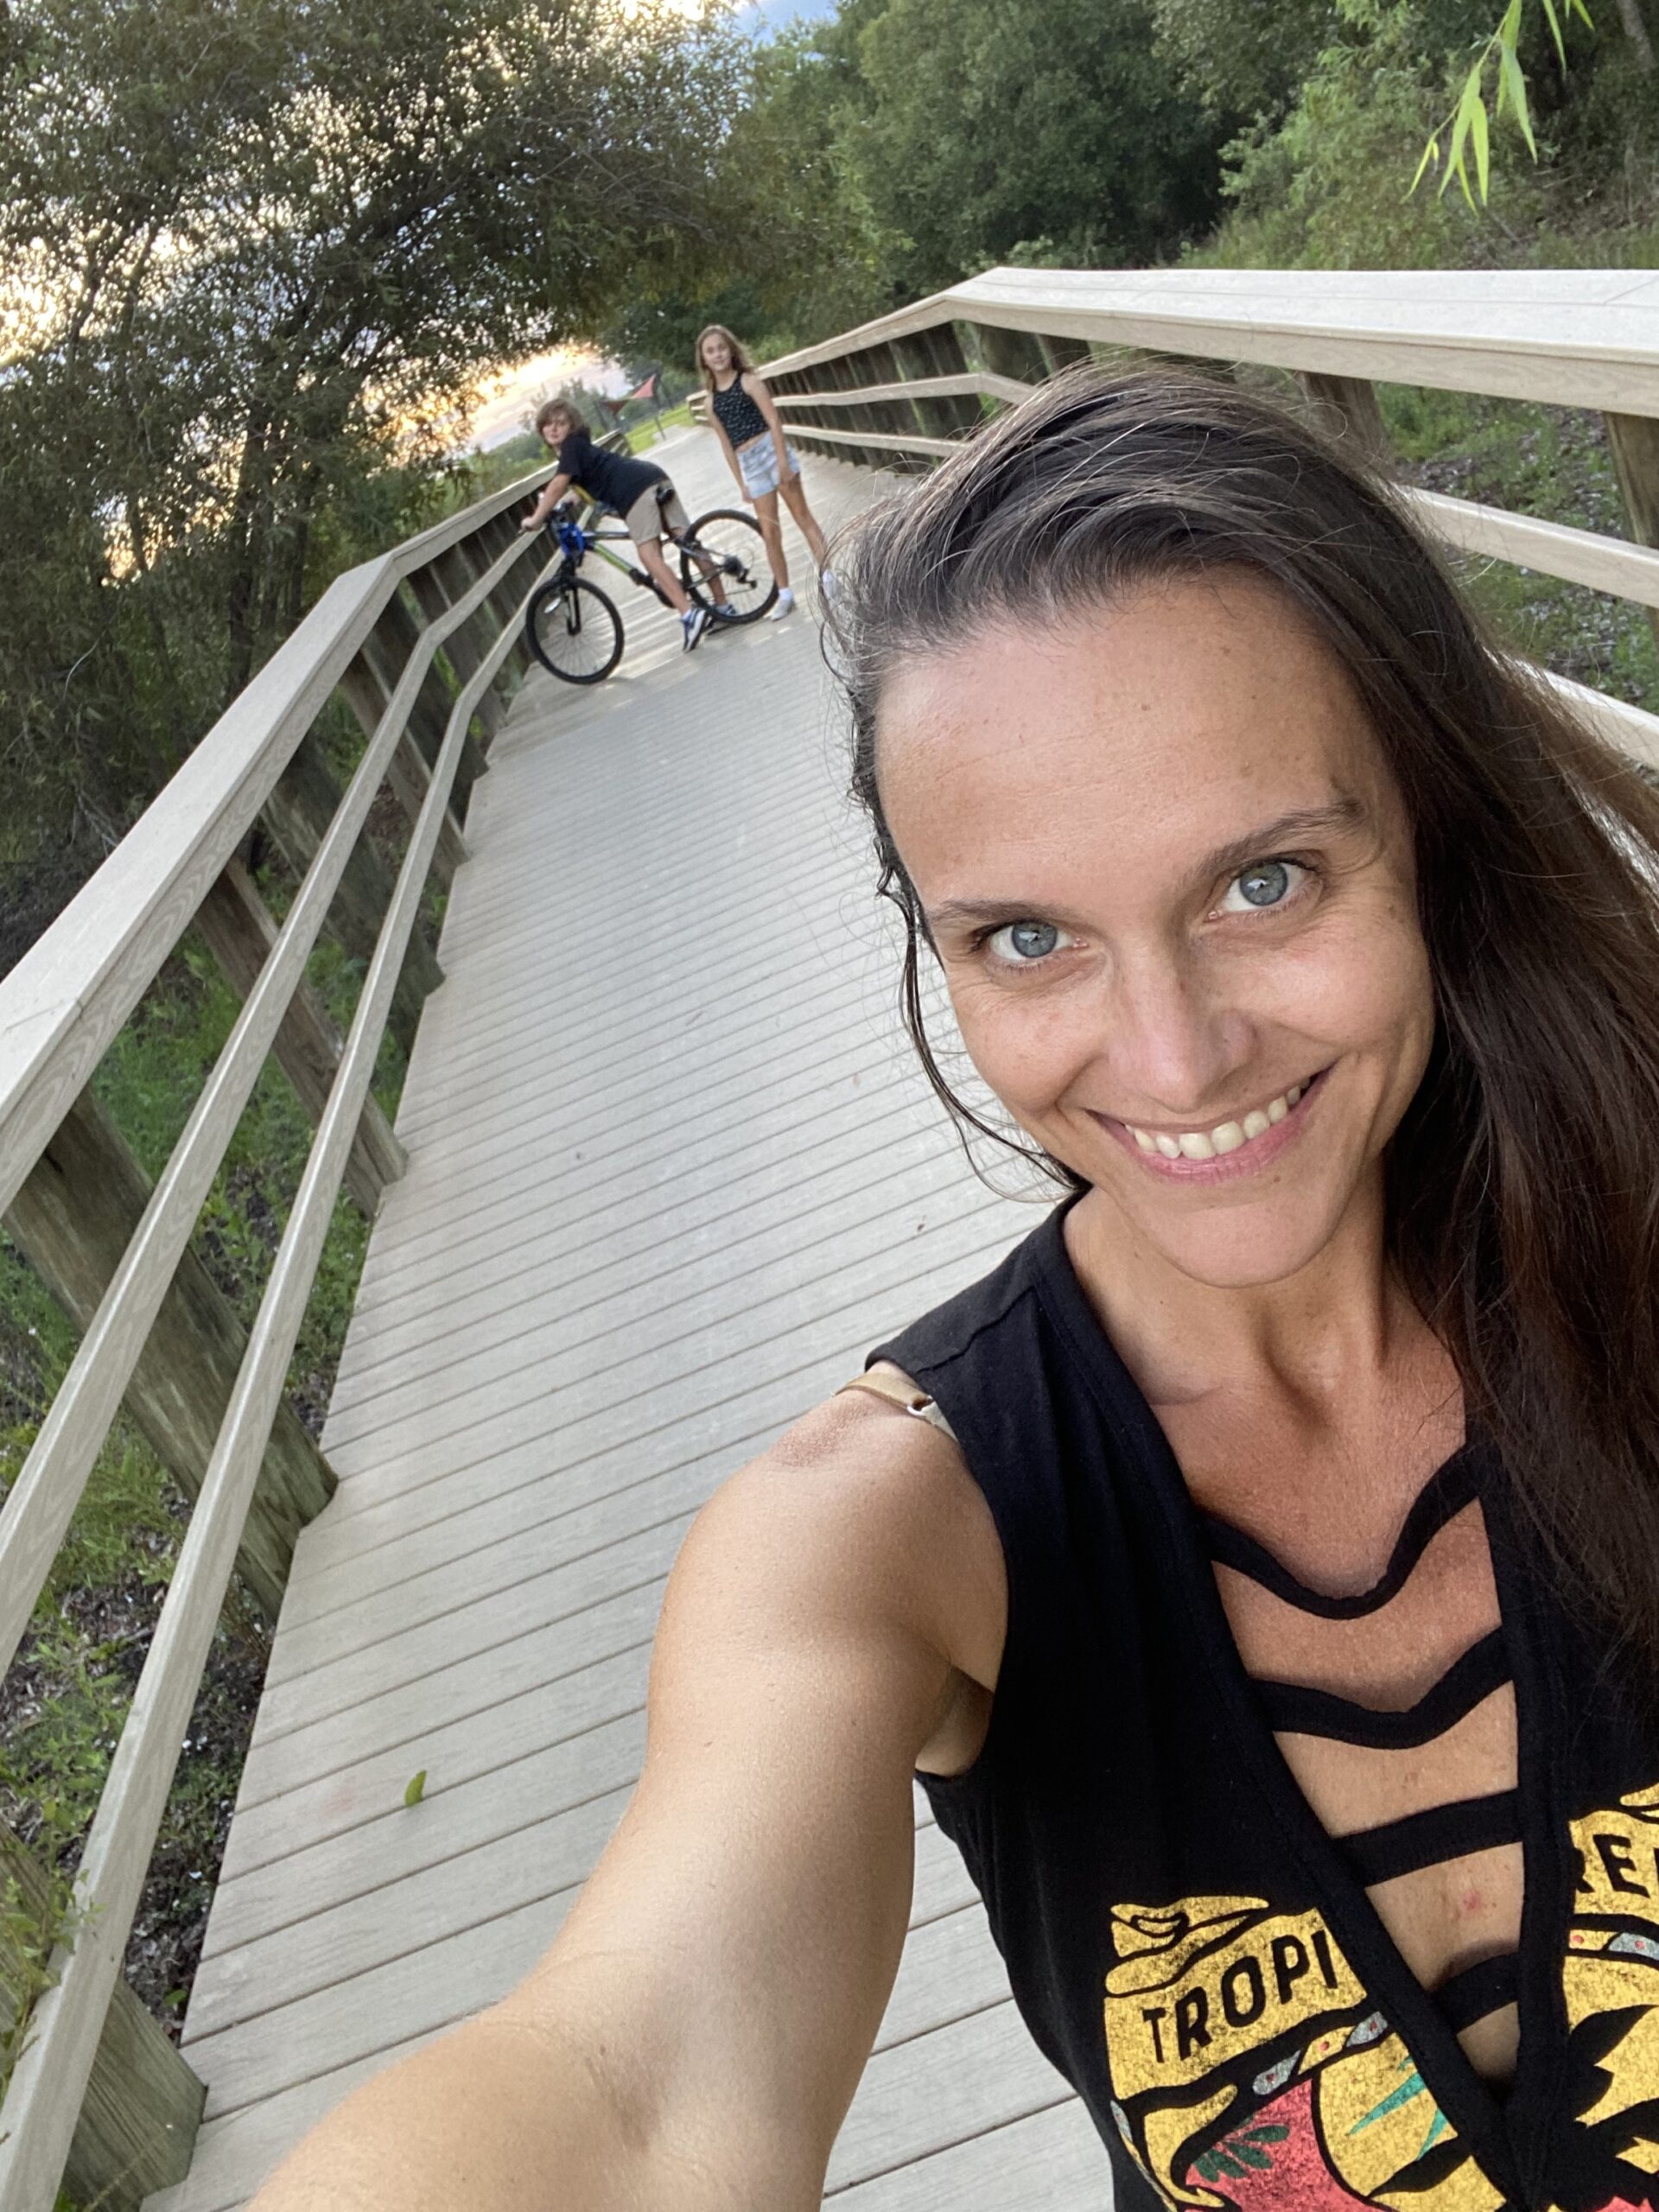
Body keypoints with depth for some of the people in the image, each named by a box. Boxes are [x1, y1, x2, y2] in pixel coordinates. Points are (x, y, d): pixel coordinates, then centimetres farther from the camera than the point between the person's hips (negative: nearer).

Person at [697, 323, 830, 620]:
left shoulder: (749, 382, -2)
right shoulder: (711, 401, 10)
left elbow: (774, 420, -9)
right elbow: (727, 445, 14)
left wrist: (782, 459, -18)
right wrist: (741, 483, 11)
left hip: (771, 449, -4)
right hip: (749, 463, 4)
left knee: (801, 514, 0)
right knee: (769, 533, 5)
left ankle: (827, 575, 5)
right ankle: (785, 595, 9)